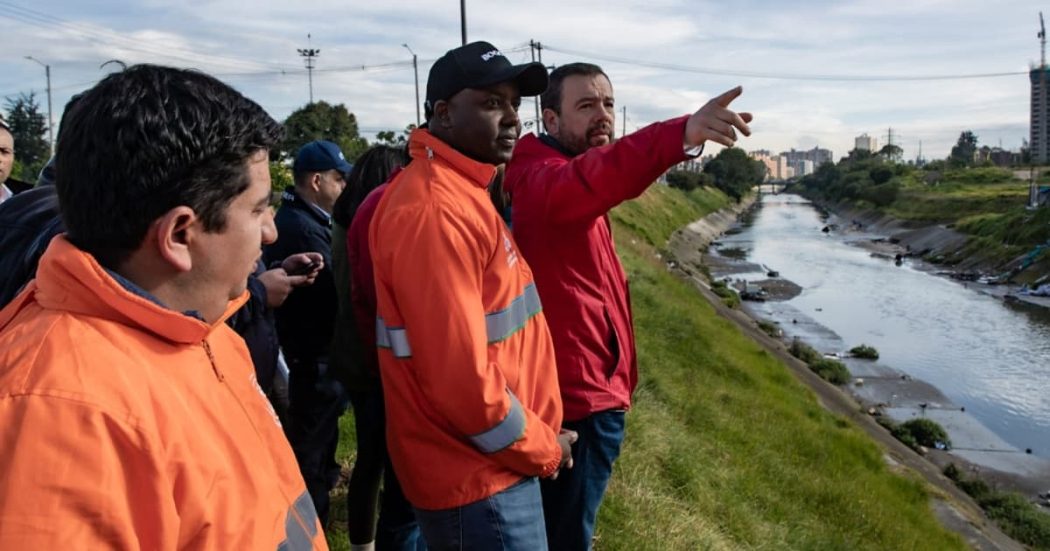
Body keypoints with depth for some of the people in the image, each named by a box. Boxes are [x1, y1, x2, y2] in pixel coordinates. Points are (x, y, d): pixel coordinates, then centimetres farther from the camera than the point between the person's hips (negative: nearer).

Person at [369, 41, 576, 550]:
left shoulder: (463, 194, 10)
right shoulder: (436, 212, -23)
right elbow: (460, 379, -27)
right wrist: (543, 450, -12)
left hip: (489, 465, 9)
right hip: (478, 478, -9)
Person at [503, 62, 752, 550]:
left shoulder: (562, 186, 14)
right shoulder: (540, 179, -21)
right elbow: (591, 179, -44)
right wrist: (681, 135, -60)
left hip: (584, 387, 10)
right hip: (578, 395, -10)